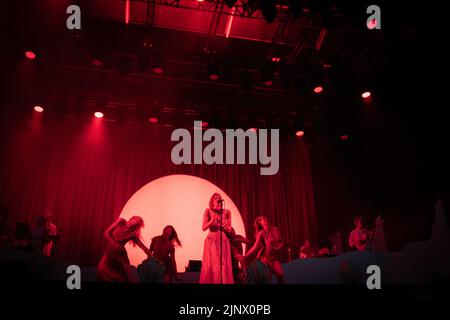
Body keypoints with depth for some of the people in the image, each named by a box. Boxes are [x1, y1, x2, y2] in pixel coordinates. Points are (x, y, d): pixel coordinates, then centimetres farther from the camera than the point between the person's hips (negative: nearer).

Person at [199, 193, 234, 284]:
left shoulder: (226, 212, 5)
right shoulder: (208, 211, -1)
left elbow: (229, 230, 6)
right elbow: (204, 228, -7)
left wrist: (225, 225, -15)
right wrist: (212, 220, -21)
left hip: (223, 241, 2)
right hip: (212, 241, -2)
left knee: (224, 265, 0)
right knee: (211, 266, -5)